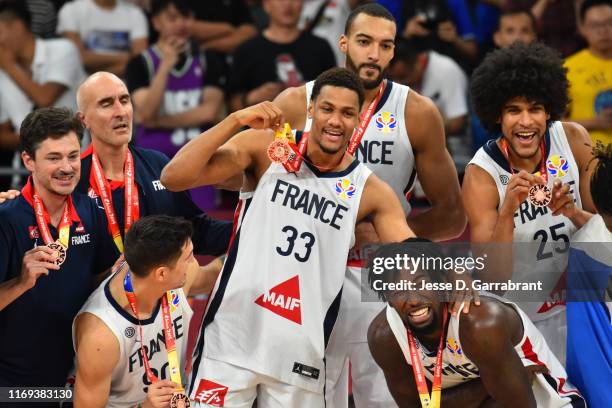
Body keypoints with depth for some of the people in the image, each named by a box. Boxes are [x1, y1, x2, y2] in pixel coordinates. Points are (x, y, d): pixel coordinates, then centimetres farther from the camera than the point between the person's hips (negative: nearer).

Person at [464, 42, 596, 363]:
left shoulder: (574, 140, -10)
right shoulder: (481, 175, -18)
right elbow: (493, 277, -23)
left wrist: (573, 213, -26)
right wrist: (508, 211, -38)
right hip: (518, 322, -3)